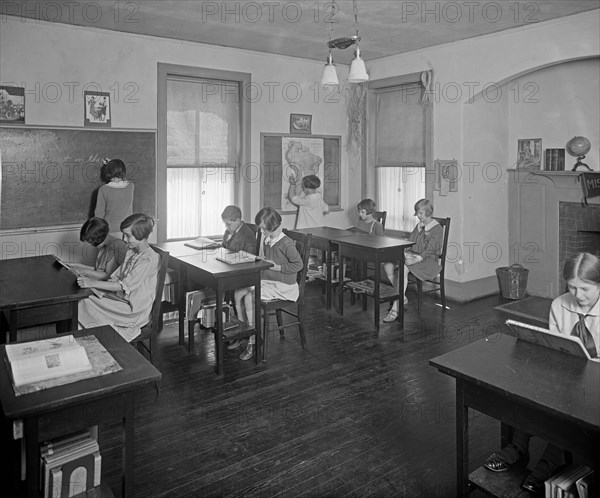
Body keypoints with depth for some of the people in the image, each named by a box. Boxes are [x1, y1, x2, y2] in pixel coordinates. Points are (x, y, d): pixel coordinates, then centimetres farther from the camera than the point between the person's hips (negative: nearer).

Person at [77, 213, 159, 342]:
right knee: (84, 301, -10)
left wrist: (93, 283, -24)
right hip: (122, 299, 8)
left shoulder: (149, 259, -19)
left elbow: (124, 286, -22)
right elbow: (116, 277, 15)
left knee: (87, 305, -16)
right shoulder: (131, 253, 12)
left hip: (135, 310, -8)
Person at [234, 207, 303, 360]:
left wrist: (276, 267, -18)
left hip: (282, 286, -8)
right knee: (238, 293, -10)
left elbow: (298, 264, -14)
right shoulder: (266, 240, 9)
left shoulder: (286, 244, -16)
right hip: (265, 280, 8)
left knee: (250, 297, -23)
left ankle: (253, 341, -8)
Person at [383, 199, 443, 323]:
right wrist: (404, 253, -6)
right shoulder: (418, 226, 20)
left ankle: (395, 309, -35)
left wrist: (417, 259, -27)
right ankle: (402, 297, -10)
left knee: (403, 269, -36)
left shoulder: (437, 228, -5)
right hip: (412, 256, 8)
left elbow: (430, 250, -14)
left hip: (428, 261, -7)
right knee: (388, 265, -19)